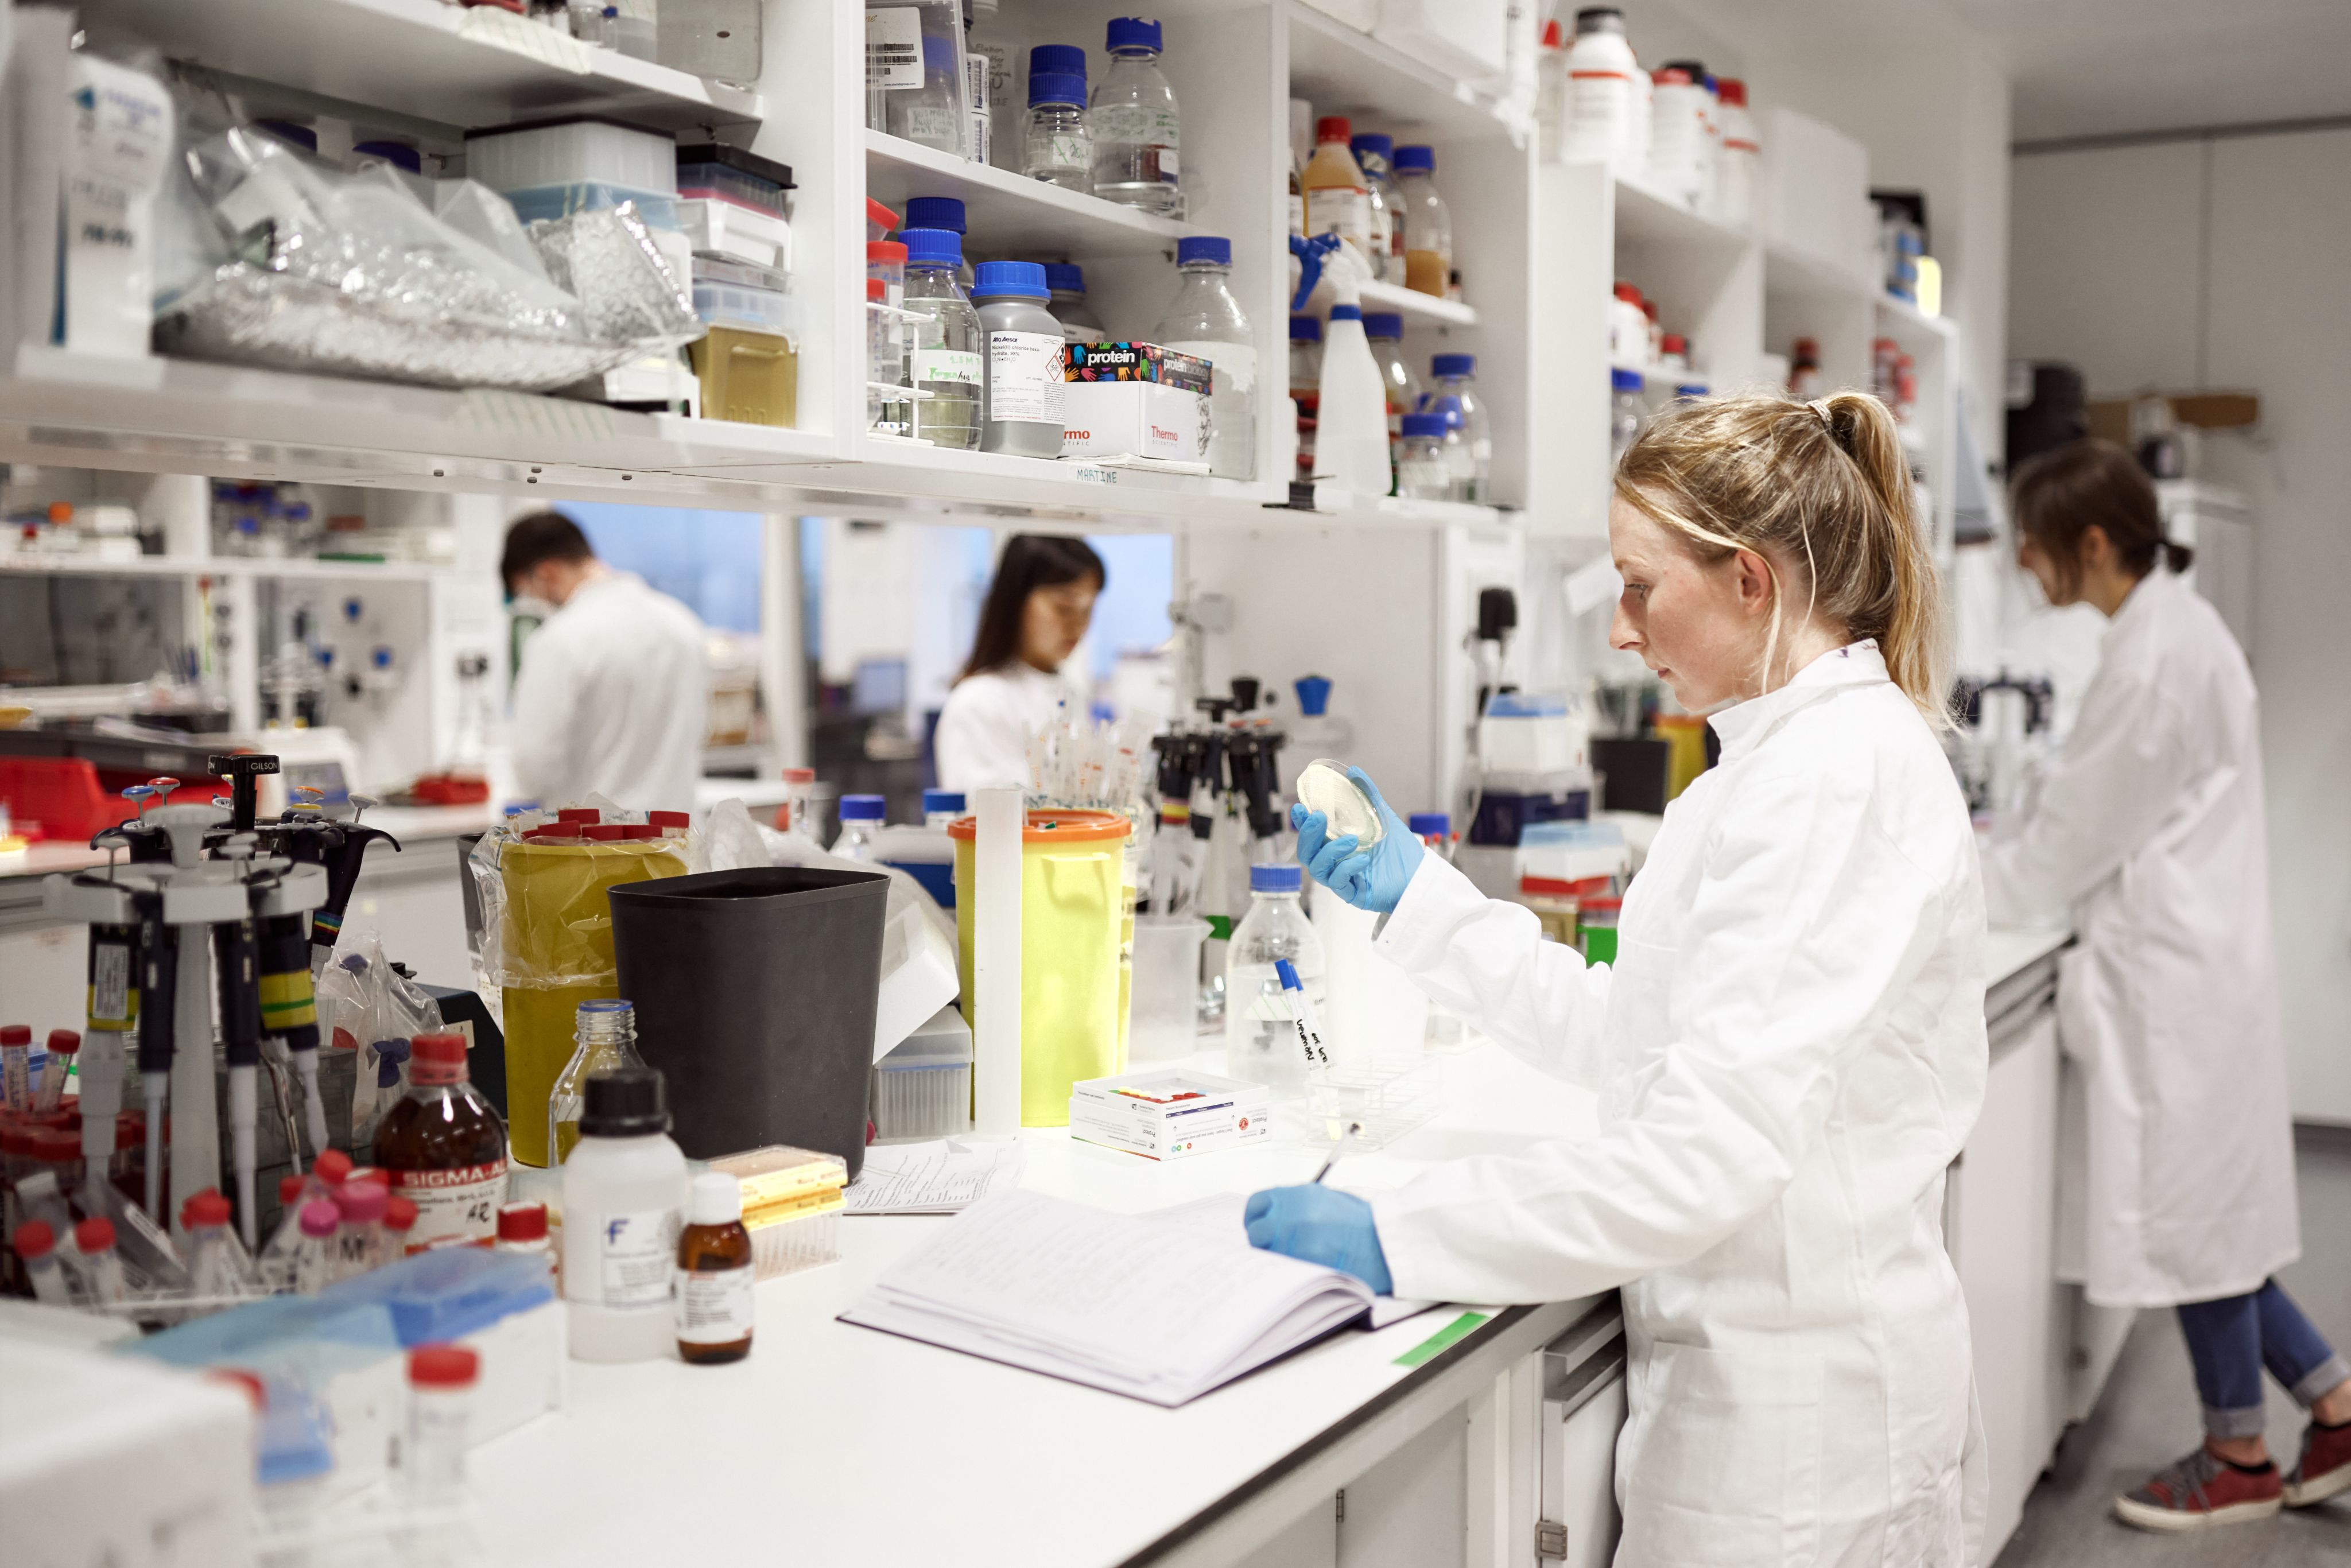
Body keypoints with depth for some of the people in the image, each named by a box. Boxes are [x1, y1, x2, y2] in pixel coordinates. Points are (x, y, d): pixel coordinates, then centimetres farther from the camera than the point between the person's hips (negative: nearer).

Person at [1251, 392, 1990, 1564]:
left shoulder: (1842, 775, -22)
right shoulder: (1785, 758, 11)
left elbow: (1716, 1146, -28)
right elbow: (1633, 1040, 13)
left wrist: (1397, 1236, -25)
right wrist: (1417, 895, 12)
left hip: (1799, 1416, -9)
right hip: (1739, 1374, 9)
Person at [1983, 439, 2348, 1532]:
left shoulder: (2156, 653, -19)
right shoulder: (2174, 625, 11)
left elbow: (2080, 826, -15)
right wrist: (1961, 879, 14)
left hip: (2175, 971, -10)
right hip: (2181, 958, 10)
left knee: (2190, 1209, 4)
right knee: (2200, 1208, 17)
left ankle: (2239, 1458, 21)